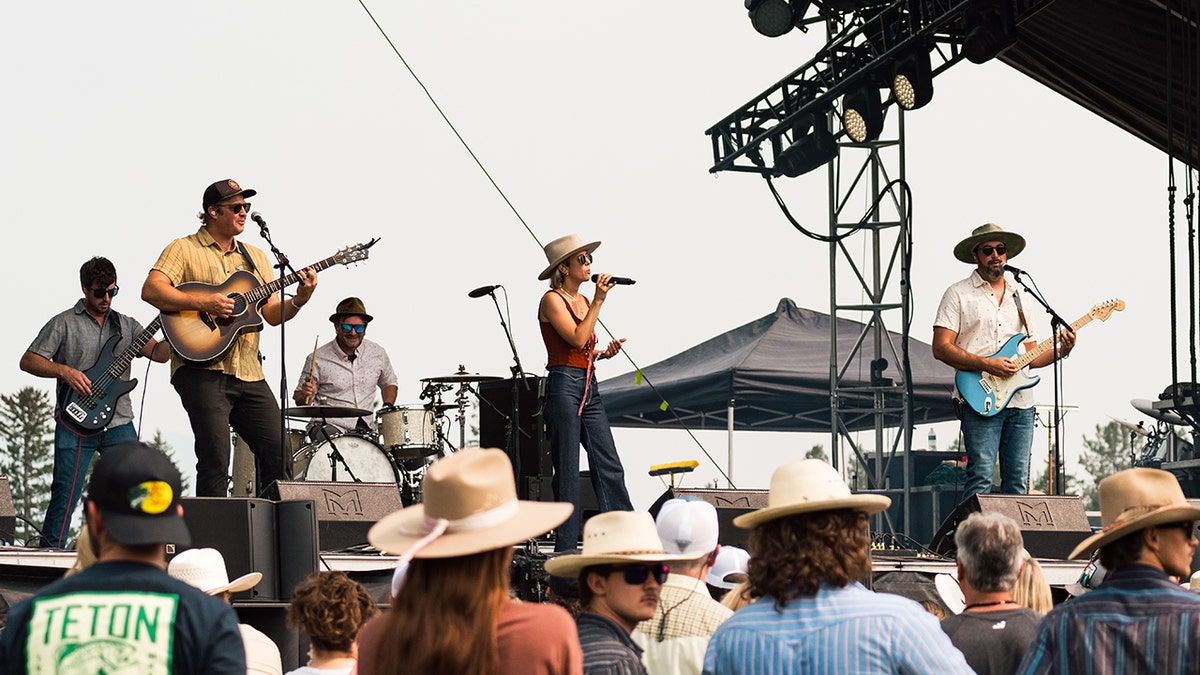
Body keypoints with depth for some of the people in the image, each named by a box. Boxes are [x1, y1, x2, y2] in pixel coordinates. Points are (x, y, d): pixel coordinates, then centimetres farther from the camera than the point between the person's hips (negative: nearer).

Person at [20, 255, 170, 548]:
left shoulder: (126, 325, 14)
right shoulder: (64, 324, 3)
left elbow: (159, 353, 2)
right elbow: (28, 361, 0)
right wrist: (64, 371, -15)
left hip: (118, 423, 4)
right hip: (75, 423, -4)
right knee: (65, 497, -6)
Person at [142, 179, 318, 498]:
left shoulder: (256, 257, 20)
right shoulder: (184, 249, 3)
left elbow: (273, 315, 16)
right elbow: (151, 290, -12)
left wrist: (299, 300, -5)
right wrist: (203, 303, -21)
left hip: (248, 373, 6)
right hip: (202, 369, -6)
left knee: (278, 454, 0)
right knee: (216, 459, -13)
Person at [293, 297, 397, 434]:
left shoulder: (378, 354, 5)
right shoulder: (317, 359, -6)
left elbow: (389, 384, 25)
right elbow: (299, 401, 3)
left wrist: (387, 407, 6)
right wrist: (306, 394, -20)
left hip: (366, 428, 4)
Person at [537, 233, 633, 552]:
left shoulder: (584, 301, 16)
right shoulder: (552, 300, -7)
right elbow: (577, 339, -18)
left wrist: (605, 353, 4)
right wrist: (599, 301, -15)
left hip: (590, 388, 8)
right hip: (564, 386, -8)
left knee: (610, 467, 3)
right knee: (567, 471, -4)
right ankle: (566, 550, 1)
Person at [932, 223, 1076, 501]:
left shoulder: (1020, 298, 20)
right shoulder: (959, 295, 3)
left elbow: (1032, 357, 20)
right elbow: (941, 348, -7)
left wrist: (1060, 351, 0)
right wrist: (987, 365, -16)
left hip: (1021, 402, 6)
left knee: (1018, 483, 3)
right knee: (981, 478, -14)